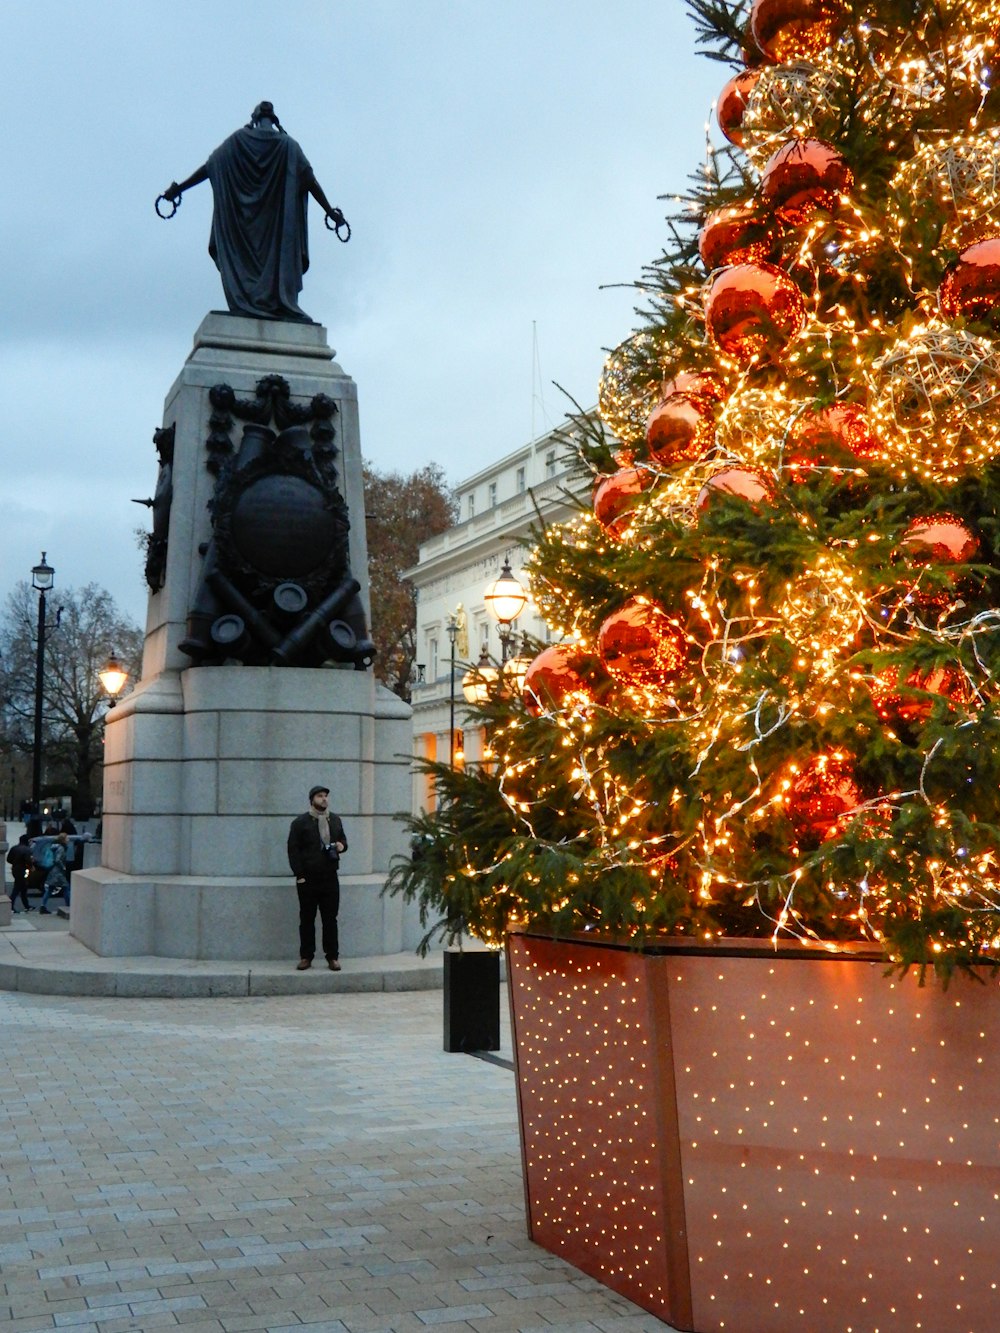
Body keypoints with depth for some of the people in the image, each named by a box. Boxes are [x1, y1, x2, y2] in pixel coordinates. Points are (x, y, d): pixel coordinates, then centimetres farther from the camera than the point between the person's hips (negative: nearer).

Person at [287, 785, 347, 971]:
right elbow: (293, 849, -5)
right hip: (308, 879, -3)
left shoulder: (335, 820, 11)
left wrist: (342, 845, -2)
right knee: (307, 919, 5)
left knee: (330, 919, 4)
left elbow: (343, 839, 24)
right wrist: (299, 875, -11)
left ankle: (333, 957, 10)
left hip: (330, 877, 3)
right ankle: (306, 956, 12)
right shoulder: (300, 822, -3)